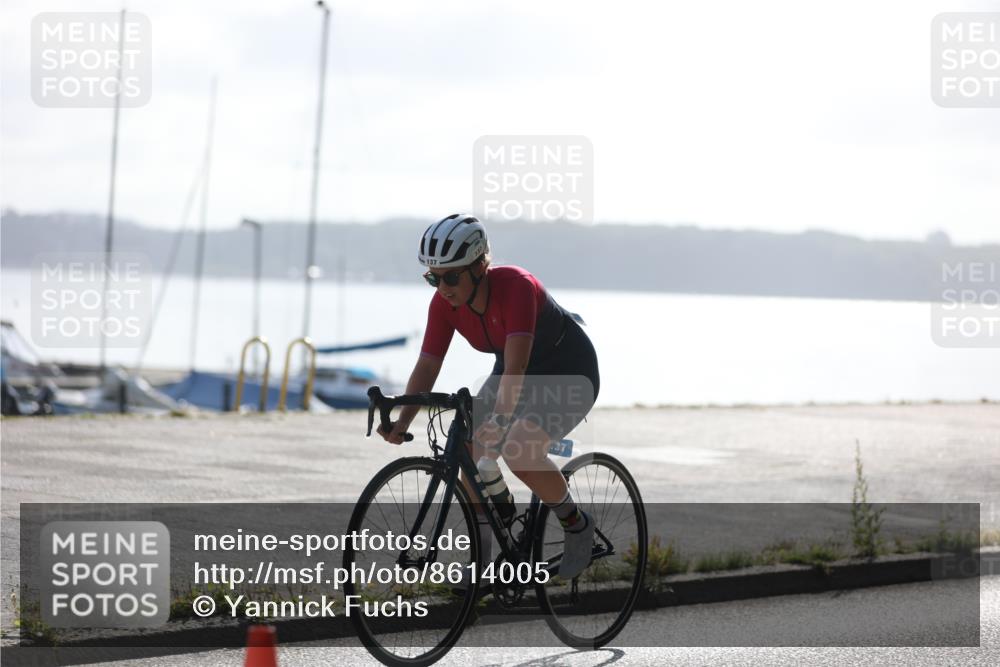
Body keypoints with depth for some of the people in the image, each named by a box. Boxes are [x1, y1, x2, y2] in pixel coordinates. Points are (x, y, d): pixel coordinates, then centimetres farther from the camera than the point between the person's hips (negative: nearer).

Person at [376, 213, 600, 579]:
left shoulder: (515, 287, -34)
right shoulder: (445, 303, -15)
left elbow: (515, 364, -44)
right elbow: (427, 366, -14)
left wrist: (500, 419, -56)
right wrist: (402, 421, -28)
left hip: (569, 372, -7)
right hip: (517, 371, 7)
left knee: (519, 452, -27)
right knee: (470, 450, -9)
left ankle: (576, 524, -3)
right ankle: (483, 556, 6)